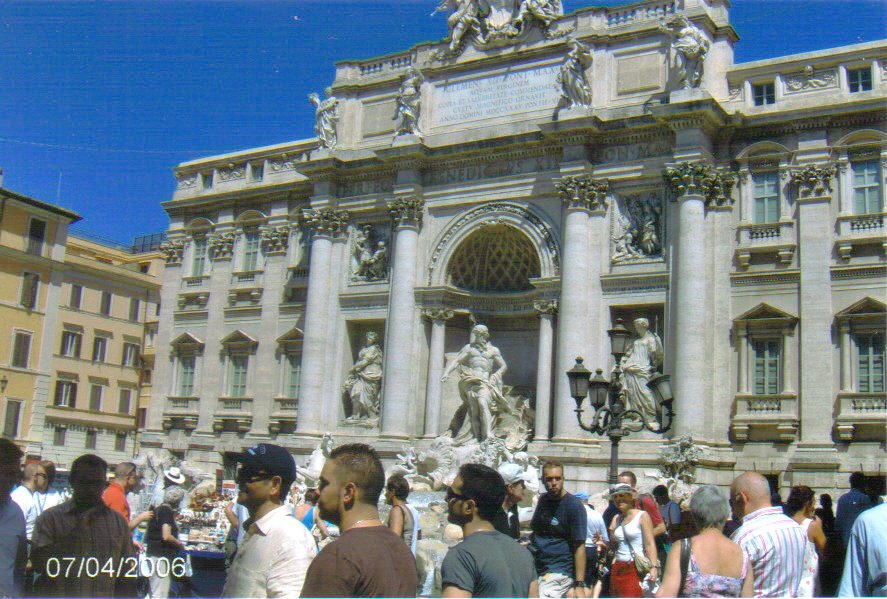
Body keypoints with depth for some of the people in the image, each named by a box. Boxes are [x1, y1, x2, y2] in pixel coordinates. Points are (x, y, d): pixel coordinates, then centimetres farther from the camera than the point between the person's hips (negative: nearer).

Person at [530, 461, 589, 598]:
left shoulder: (574, 506, -10)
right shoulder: (543, 499, 10)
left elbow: (579, 546, -13)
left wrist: (579, 584, -17)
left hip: (559, 573, -7)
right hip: (535, 570, 7)